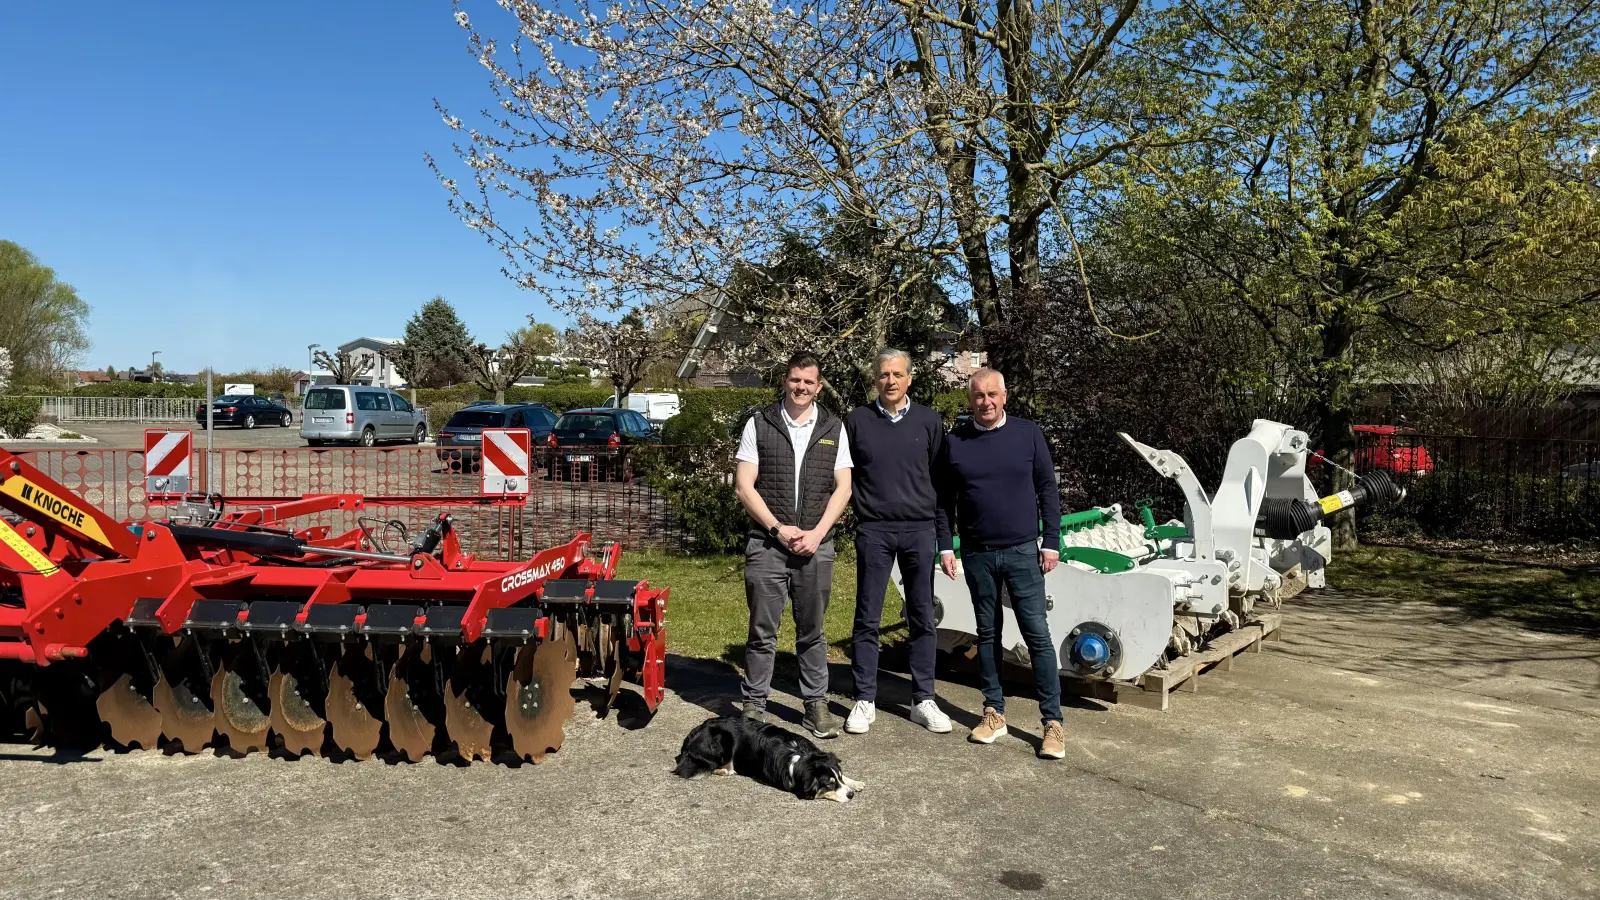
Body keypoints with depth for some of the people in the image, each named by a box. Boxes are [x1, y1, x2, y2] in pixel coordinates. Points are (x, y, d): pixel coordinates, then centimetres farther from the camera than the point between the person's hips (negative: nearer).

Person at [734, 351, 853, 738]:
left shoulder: (834, 428, 8)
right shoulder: (759, 425, 3)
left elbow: (842, 488, 5)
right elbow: (744, 486, -1)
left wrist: (816, 533, -7)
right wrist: (778, 528, -10)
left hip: (816, 545, 1)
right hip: (766, 543, -1)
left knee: (812, 630, 10)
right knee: (762, 630, 3)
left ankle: (816, 705, 19)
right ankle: (754, 706, 14)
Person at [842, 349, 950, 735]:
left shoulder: (929, 421, 5)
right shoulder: (857, 420, 3)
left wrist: (937, 519, 3)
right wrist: (862, 506, 2)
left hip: (920, 530, 1)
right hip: (873, 530, -1)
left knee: (923, 617, 7)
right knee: (867, 619, 3)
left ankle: (923, 700, 17)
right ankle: (865, 700, 12)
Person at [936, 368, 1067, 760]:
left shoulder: (1028, 434, -1)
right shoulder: (955, 441, 3)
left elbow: (1047, 490, 2)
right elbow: (945, 500, 8)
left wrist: (1051, 541, -2)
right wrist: (945, 546, 2)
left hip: (1023, 551, -2)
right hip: (977, 554, 2)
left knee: (1037, 635, -3)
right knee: (987, 634, 10)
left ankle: (1053, 722, 3)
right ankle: (994, 713, 21)